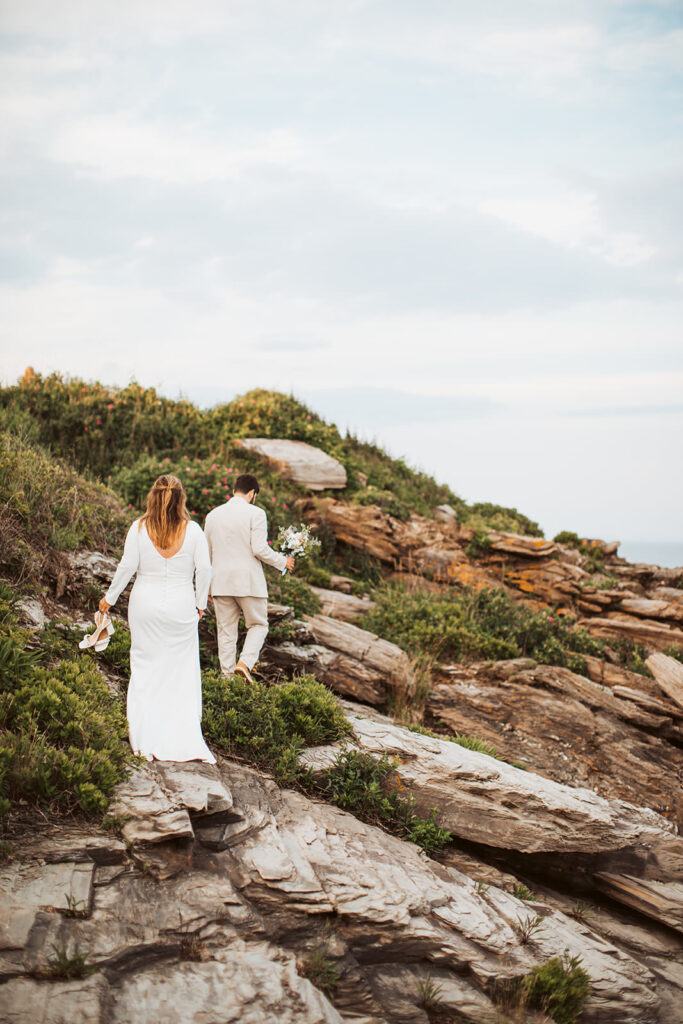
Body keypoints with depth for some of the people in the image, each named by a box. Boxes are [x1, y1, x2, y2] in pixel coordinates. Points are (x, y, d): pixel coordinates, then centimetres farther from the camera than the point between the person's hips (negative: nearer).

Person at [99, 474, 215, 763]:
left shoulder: (139, 528, -5)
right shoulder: (193, 530, -4)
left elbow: (127, 566, -5)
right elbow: (204, 569, -3)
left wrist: (109, 598, 7)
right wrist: (200, 604, 10)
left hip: (145, 605, 0)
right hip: (181, 607, 0)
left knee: (145, 667, 9)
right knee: (183, 672, 7)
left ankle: (145, 741, 9)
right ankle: (186, 739, 4)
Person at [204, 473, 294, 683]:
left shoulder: (213, 515, 10)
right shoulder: (255, 514, -7)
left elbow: (207, 553, 15)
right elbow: (260, 549, -15)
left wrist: (208, 586, 22)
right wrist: (282, 561, 2)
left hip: (221, 582, 4)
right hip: (248, 581, -4)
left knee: (226, 632, 9)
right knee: (258, 625, 9)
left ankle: (227, 675, 7)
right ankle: (244, 663, -12)